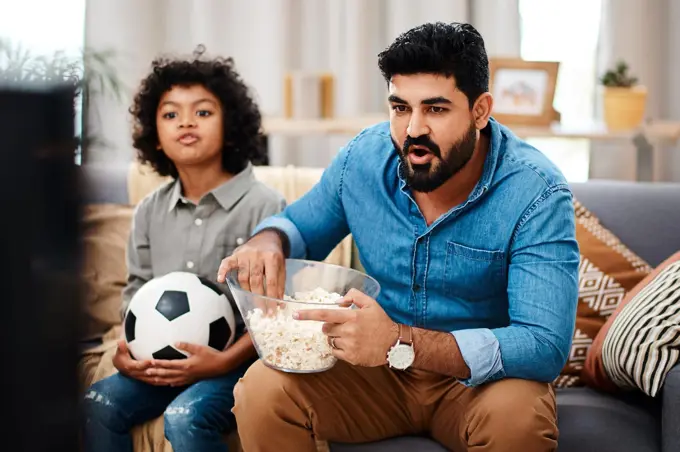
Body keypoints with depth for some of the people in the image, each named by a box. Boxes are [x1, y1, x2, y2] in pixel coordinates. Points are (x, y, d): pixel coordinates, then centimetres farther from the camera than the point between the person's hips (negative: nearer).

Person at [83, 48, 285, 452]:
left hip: (237, 361, -5)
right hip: (163, 361, 6)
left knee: (185, 418, -29)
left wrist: (224, 361, -20)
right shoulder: (151, 211, 10)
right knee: (96, 405, -14)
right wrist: (127, 349, -1)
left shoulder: (264, 206, -9)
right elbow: (138, 290, 17)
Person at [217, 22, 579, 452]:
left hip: (481, 377, -2)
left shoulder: (537, 194, -21)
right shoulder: (364, 157, -7)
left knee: (517, 416, -35)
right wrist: (267, 241, -15)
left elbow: (545, 347, -29)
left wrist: (402, 343, -40)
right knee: (261, 390, -22)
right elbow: (300, 226, 12)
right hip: (379, 368, 3)